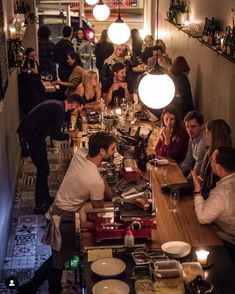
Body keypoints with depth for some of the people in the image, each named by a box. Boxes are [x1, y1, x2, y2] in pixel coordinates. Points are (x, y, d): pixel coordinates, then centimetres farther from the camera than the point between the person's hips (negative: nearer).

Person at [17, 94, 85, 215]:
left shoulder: (57, 105, 11)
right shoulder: (59, 110, -20)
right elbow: (55, 135, -20)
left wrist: (67, 134, 12)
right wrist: (69, 135, -2)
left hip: (32, 134, 10)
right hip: (31, 137, -10)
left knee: (43, 168, 16)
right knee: (43, 170, -4)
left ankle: (45, 199, 28)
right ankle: (40, 205, 5)